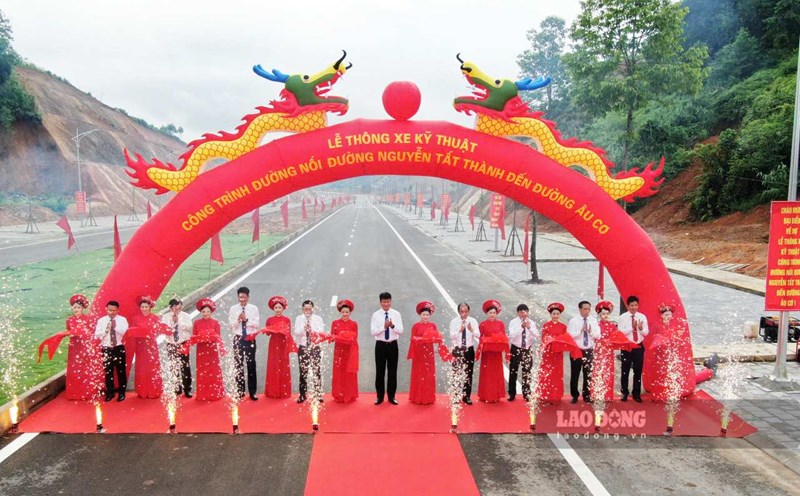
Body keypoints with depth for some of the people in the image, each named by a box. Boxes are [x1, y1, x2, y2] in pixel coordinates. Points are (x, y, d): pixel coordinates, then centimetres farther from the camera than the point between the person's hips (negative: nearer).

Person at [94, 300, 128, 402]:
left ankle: (121, 392, 14)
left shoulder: (122, 320, 1)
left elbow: (126, 333, -10)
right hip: (107, 349, 1)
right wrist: (106, 330, -17)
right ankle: (110, 392, 19)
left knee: (121, 371, 3)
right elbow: (97, 335, -1)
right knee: (108, 371, 7)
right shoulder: (101, 320, 4)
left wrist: (116, 327, -20)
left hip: (119, 348, -1)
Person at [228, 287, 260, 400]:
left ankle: (252, 392, 8)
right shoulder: (233, 309, 2)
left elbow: (257, 324, -5)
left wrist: (247, 320, -19)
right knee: (239, 365, 6)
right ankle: (240, 391, 16)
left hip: (250, 339, -1)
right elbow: (230, 325, -1)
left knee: (251, 365, 1)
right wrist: (238, 319, -19)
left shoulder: (254, 308, 0)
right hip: (238, 339, 1)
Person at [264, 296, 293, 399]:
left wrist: (284, 331, -22)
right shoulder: (270, 320, 3)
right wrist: (270, 330, -20)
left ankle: (284, 392, 9)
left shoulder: (287, 320, 0)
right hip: (274, 345, 1)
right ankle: (272, 391, 10)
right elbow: (267, 333, 1)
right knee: (273, 368, 3)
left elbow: (289, 333, -2)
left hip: (283, 345, -1)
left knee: (283, 368, 2)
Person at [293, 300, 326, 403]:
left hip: (315, 347, 0)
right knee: (303, 372, 3)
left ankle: (318, 394, 6)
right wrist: (304, 329, -22)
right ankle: (302, 395, 10)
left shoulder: (318, 319, 4)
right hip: (303, 347, 0)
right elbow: (296, 333, -3)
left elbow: (321, 332, -4)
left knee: (317, 371, -1)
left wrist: (311, 329, -19)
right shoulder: (299, 319, 5)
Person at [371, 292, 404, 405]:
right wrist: (384, 327, -23)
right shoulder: (376, 315, -3)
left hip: (393, 345, 1)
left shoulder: (396, 314, 0)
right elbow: (373, 331, -10)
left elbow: (400, 331, -6)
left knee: (392, 371, 7)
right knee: (380, 371, 5)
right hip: (380, 345, -1)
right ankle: (380, 396, 17)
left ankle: (392, 396, 19)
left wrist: (392, 326, -25)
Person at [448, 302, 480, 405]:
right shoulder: (454, 321, -5)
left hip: (469, 350, 1)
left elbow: (478, 335, -13)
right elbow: (452, 336, -15)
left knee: (468, 374, 7)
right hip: (457, 349, -1)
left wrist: (471, 330, -33)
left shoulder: (473, 321, -3)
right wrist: (460, 330, -32)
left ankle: (467, 396, 19)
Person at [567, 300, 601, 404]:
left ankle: (587, 396, 20)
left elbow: (598, 336, 1)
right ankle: (575, 395, 17)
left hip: (589, 351, 3)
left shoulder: (593, 321, 5)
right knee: (575, 374, 4)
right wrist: (581, 330, -23)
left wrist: (591, 331, -18)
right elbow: (569, 335, -13)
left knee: (588, 374, 8)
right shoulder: (573, 321, -5)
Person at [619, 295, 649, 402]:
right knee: (625, 370, 5)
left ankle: (636, 393, 18)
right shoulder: (623, 317, -5)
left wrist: (641, 328, -20)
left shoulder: (642, 317, 2)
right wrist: (632, 327, -21)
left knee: (638, 371, 7)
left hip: (639, 347, 2)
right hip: (626, 346, -2)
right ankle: (625, 392, 18)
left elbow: (646, 333, 0)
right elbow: (621, 332, -12)